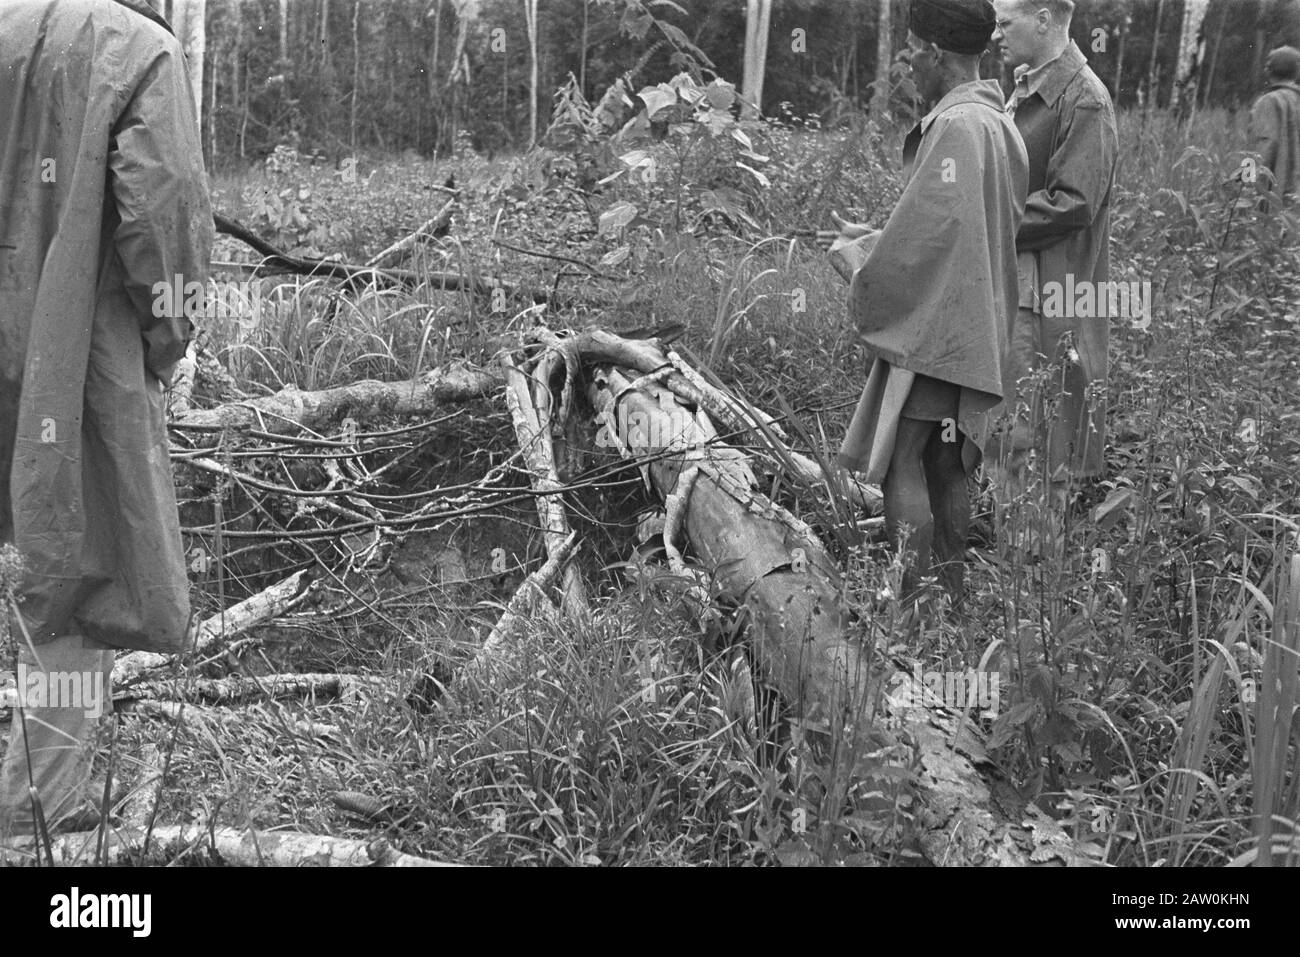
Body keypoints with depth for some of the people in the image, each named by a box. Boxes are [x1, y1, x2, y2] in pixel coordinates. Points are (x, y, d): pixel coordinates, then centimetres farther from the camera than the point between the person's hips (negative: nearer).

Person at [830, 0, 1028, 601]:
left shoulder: (957, 126, -16)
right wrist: (873, 240, 16)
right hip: (967, 326, 10)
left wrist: (859, 256, -3)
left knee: (900, 465, -6)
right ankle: (952, 593, 21)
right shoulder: (995, 121, 14)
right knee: (943, 470, 14)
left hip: (933, 321, -10)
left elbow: (929, 231, -20)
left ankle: (910, 602, -5)